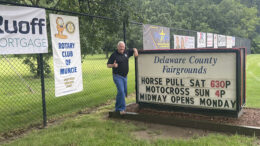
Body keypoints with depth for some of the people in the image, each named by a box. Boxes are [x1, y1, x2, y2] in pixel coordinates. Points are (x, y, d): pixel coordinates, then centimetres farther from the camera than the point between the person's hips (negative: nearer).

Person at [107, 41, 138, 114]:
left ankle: (117, 108, 25)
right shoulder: (114, 55, -6)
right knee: (121, 91, -16)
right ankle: (122, 108, -9)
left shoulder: (126, 52, 8)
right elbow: (108, 65, -3)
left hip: (125, 76, 6)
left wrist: (135, 51, 0)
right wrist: (113, 65, -24)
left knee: (124, 92, 11)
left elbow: (134, 49, 23)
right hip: (117, 76, -6)